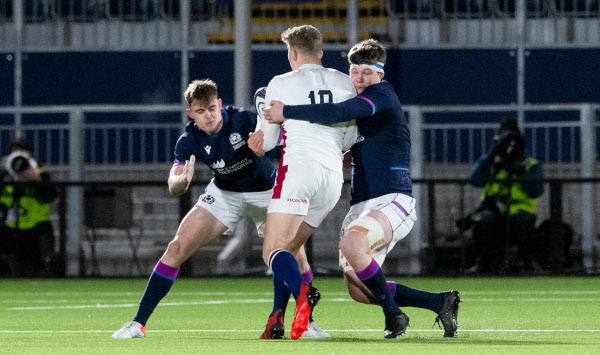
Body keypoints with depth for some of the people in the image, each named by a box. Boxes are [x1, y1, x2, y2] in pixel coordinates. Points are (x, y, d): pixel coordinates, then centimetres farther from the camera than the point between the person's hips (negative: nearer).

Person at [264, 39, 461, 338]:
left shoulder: (383, 93, -8)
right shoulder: (356, 107, 20)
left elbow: (338, 113, -23)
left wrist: (286, 112, -18)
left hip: (393, 201, -9)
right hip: (361, 206, 10)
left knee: (352, 245, -36)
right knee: (358, 291, 2)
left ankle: (394, 314, -18)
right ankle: (441, 303, 16)